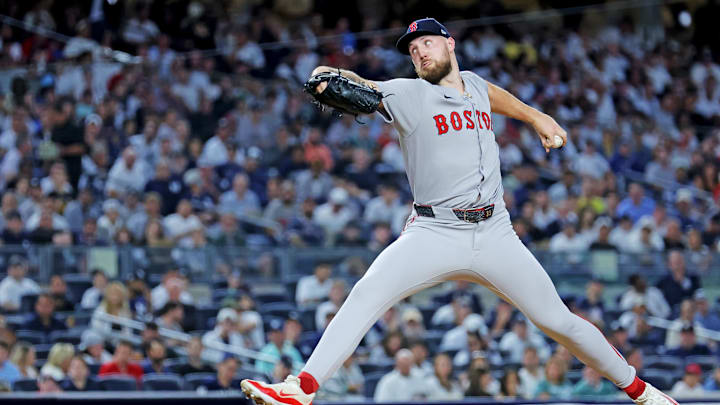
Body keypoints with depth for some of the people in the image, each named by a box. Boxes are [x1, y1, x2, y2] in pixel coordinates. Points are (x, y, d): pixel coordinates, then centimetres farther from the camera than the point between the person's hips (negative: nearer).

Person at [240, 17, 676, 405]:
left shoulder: (473, 84, 13)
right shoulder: (408, 95, -1)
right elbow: (362, 89, -20)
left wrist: (536, 117, 37)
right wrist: (333, 78, -41)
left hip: (494, 234, 3)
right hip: (435, 234, -3)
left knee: (558, 320, 3)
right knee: (365, 296, -24)